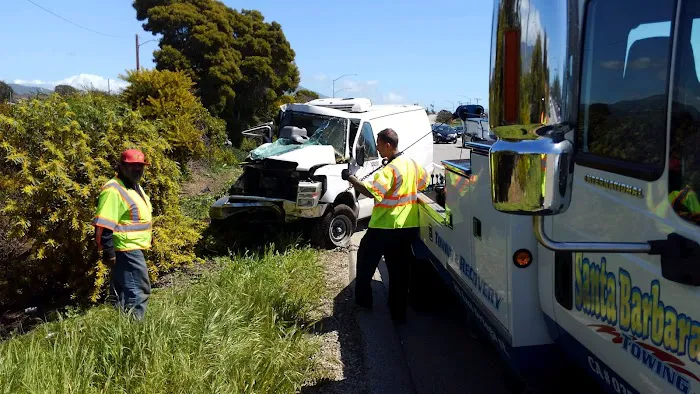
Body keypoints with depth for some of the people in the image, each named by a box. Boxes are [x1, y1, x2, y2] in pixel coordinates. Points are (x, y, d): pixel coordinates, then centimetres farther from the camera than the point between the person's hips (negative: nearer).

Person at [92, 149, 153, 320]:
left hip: (133, 249, 10)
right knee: (139, 291, -8)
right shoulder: (113, 190, -18)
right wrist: (108, 251, -25)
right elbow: (104, 225, -23)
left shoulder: (135, 187, 15)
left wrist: (149, 237, 28)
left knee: (122, 291, 18)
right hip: (126, 249, -10)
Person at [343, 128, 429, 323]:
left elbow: (372, 191, -31)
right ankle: (398, 312, 15)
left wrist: (350, 178, -22)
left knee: (365, 260, 14)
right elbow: (424, 181, 26)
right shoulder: (411, 163, 7)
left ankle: (363, 299, 23)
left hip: (385, 228, -7)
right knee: (400, 270, 11)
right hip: (409, 227, 7)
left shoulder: (391, 169, -20)